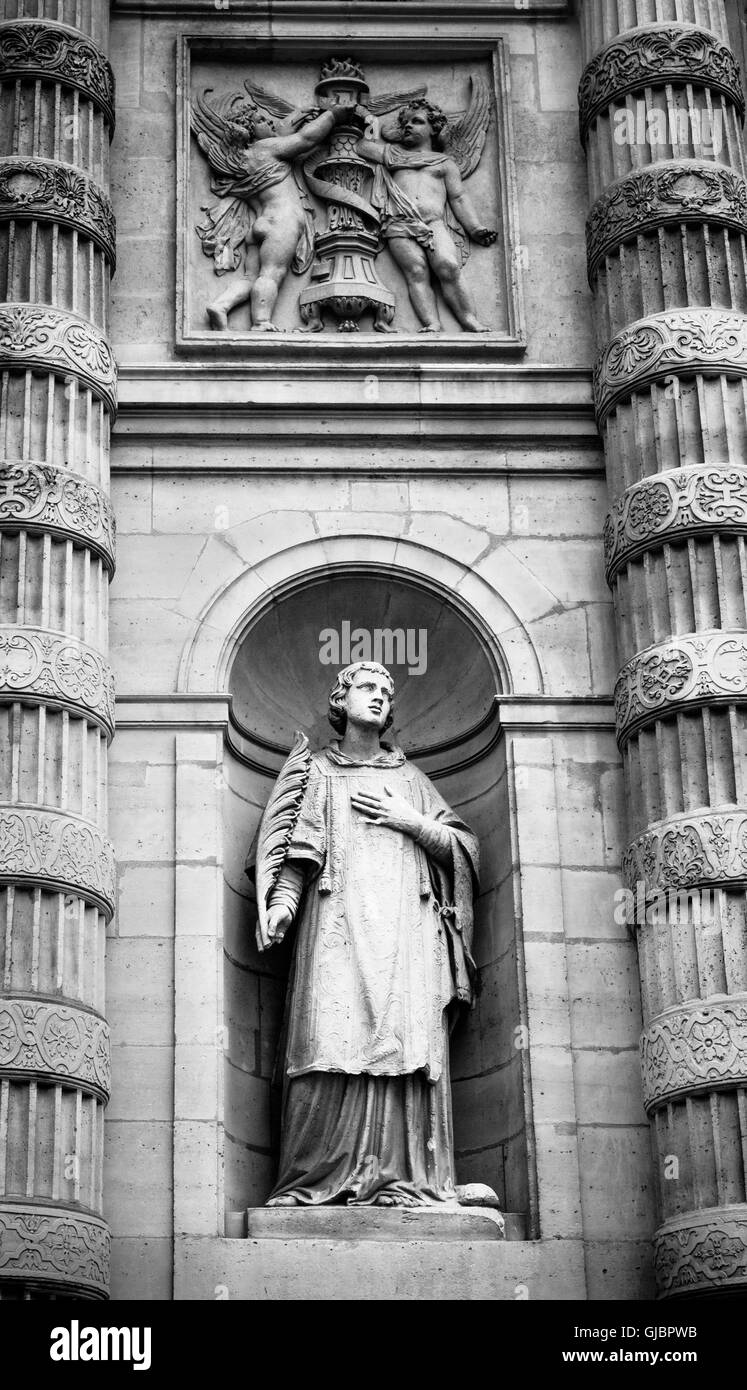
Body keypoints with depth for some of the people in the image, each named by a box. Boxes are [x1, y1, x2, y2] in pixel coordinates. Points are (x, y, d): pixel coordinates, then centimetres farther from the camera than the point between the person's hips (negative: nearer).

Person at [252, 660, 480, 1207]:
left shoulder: (410, 778, 24)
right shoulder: (317, 773, 20)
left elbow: (462, 846, 18)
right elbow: (299, 848, 7)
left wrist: (410, 821, 3)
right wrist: (282, 902, -9)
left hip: (404, 924, 2)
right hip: (337, 922, -2)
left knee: (403, 1037, -11)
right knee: (332, 1037, -15)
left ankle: (398, 1178, -15)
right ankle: (318, 1177, -17)